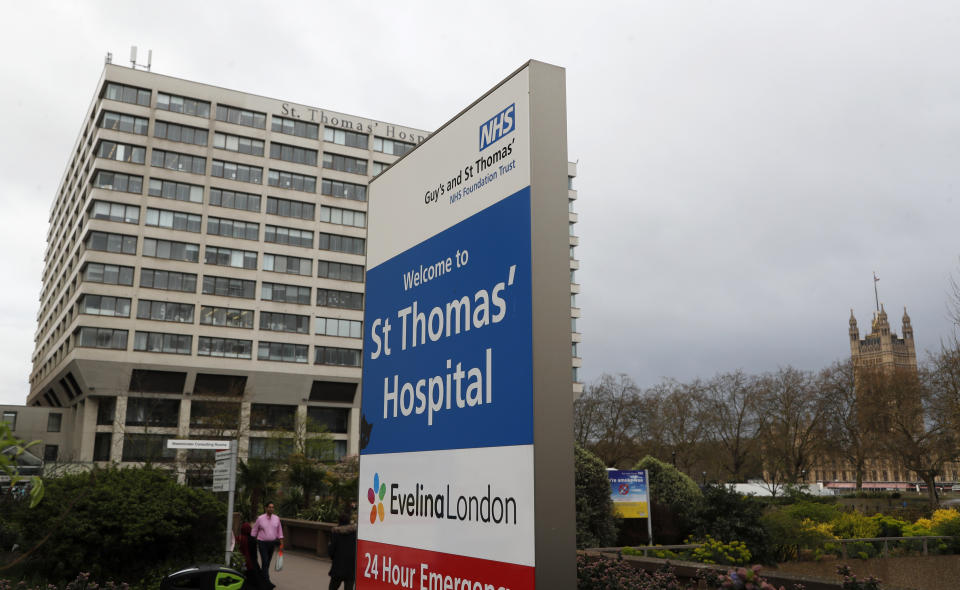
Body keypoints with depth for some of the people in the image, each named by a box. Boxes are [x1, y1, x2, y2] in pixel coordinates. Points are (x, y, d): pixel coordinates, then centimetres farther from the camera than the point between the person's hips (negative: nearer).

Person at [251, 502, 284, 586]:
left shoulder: (276, 518, 1)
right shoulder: (260, 518, -8)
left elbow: (279, 532, 7)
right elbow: (254, 531, 1)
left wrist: (281, 544, 4)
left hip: (271, 543, 4)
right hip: (262, 543, -4)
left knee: (268, 562, 13)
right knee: (265, 561, -11)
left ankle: (261, 576, 34)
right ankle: (267, 581, -9)